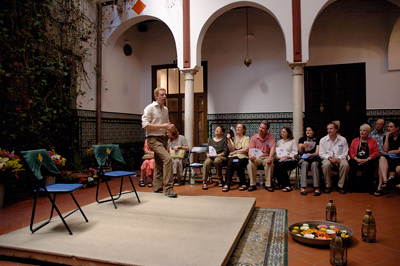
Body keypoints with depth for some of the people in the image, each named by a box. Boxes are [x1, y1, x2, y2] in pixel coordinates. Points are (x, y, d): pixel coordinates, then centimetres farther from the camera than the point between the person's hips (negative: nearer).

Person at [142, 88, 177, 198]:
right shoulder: (150, 108, -6)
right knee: (167, 158, -23)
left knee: (159, 165, 12)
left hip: (163, 138, 8)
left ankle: (157, 188, 22)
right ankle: (168, 188, -18)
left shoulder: (165, 109, 16)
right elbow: (145, 125, -14)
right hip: (153, 139, -8)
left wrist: (169, 126, 3)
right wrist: (162, 126, -17)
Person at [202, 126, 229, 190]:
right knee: (206, 162, -34)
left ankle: (220, 178, -17)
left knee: (216, 160, -39)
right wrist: (208, 154, -4)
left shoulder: (224, 140, 14)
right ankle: (204, 182, -34)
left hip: (221, 157, -2)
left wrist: (218, 155, -14)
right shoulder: (211, 140, 26)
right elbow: (207, 150, 20)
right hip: (211, 157, 3)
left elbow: (225, 152, 3)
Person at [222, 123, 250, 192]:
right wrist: (229, 140, -5)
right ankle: (227, 184, -34)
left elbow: (246, 150, -1)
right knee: (230, 163, -33)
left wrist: (235, 151, -2)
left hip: (243, 157, -2)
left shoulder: (246, 138, 15)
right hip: (233, 156, 2)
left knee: (238, 164, -35)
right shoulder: (233, 138, 21)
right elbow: (231, 149, 6)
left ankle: (243, 184, -18)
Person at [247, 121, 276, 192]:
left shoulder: (271, 137, 3)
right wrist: (250, 156, -26)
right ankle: (252, 184, -21)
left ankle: (268, 184, -20)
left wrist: (270, 158, -30)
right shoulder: (254, 137, 6)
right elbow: (250, 149, -2)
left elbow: (272, 148, -10)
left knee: (270, 163, -34)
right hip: (256, 157, 1)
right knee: (250, 163, -31)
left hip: (266, 157, -1)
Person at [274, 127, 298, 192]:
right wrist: (276, 156, -6)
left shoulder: (293, 141, 10)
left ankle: (287, 186, -29)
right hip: (279, 160, 4)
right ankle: (281, 183, -18)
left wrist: (285, 157, -15)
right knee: (274, 166, -32)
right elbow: (275, 152, 18)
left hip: (290, 160, -3)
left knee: (281, 166, -36)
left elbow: (294, 153, -1)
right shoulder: (279, 142, 25)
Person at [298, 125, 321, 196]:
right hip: (303, 158, 0)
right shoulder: (302, 139, 16)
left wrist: (310, 154, -20)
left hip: (314, 158, 0)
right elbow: (300, 152, 8)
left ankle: (316, 187, -40)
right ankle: (302, 187, -43)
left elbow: (317, 153, 1)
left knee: (314, 164, -36)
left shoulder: (317, 140, 13)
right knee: (305, 164, -35)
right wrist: (302, 147, -14)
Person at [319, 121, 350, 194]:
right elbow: (321, 154, 3)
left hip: (339, 159, 1)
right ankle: (328, 185, -18)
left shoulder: (343, 140, 8)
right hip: (328, 159, 0)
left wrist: (339, 158, -16)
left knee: (345, 164, -33)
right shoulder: (323, 140, 6)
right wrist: (328, 157, -18)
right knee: (326, 164, -35)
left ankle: (340, 185, -16)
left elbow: (345, 153, 4)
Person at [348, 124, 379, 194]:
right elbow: (351, 152, 9)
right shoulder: (355, 140, 20)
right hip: (356, 160, 1)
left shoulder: (373, 141, 17)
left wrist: (366, 160, -13)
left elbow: (376, 153, 3)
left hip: (368, 160, -1)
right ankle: (351, 187, -22)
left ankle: (370, 188, -22)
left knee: (370, 165, -34)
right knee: (352, 164, -32)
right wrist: (357, 159, -11)